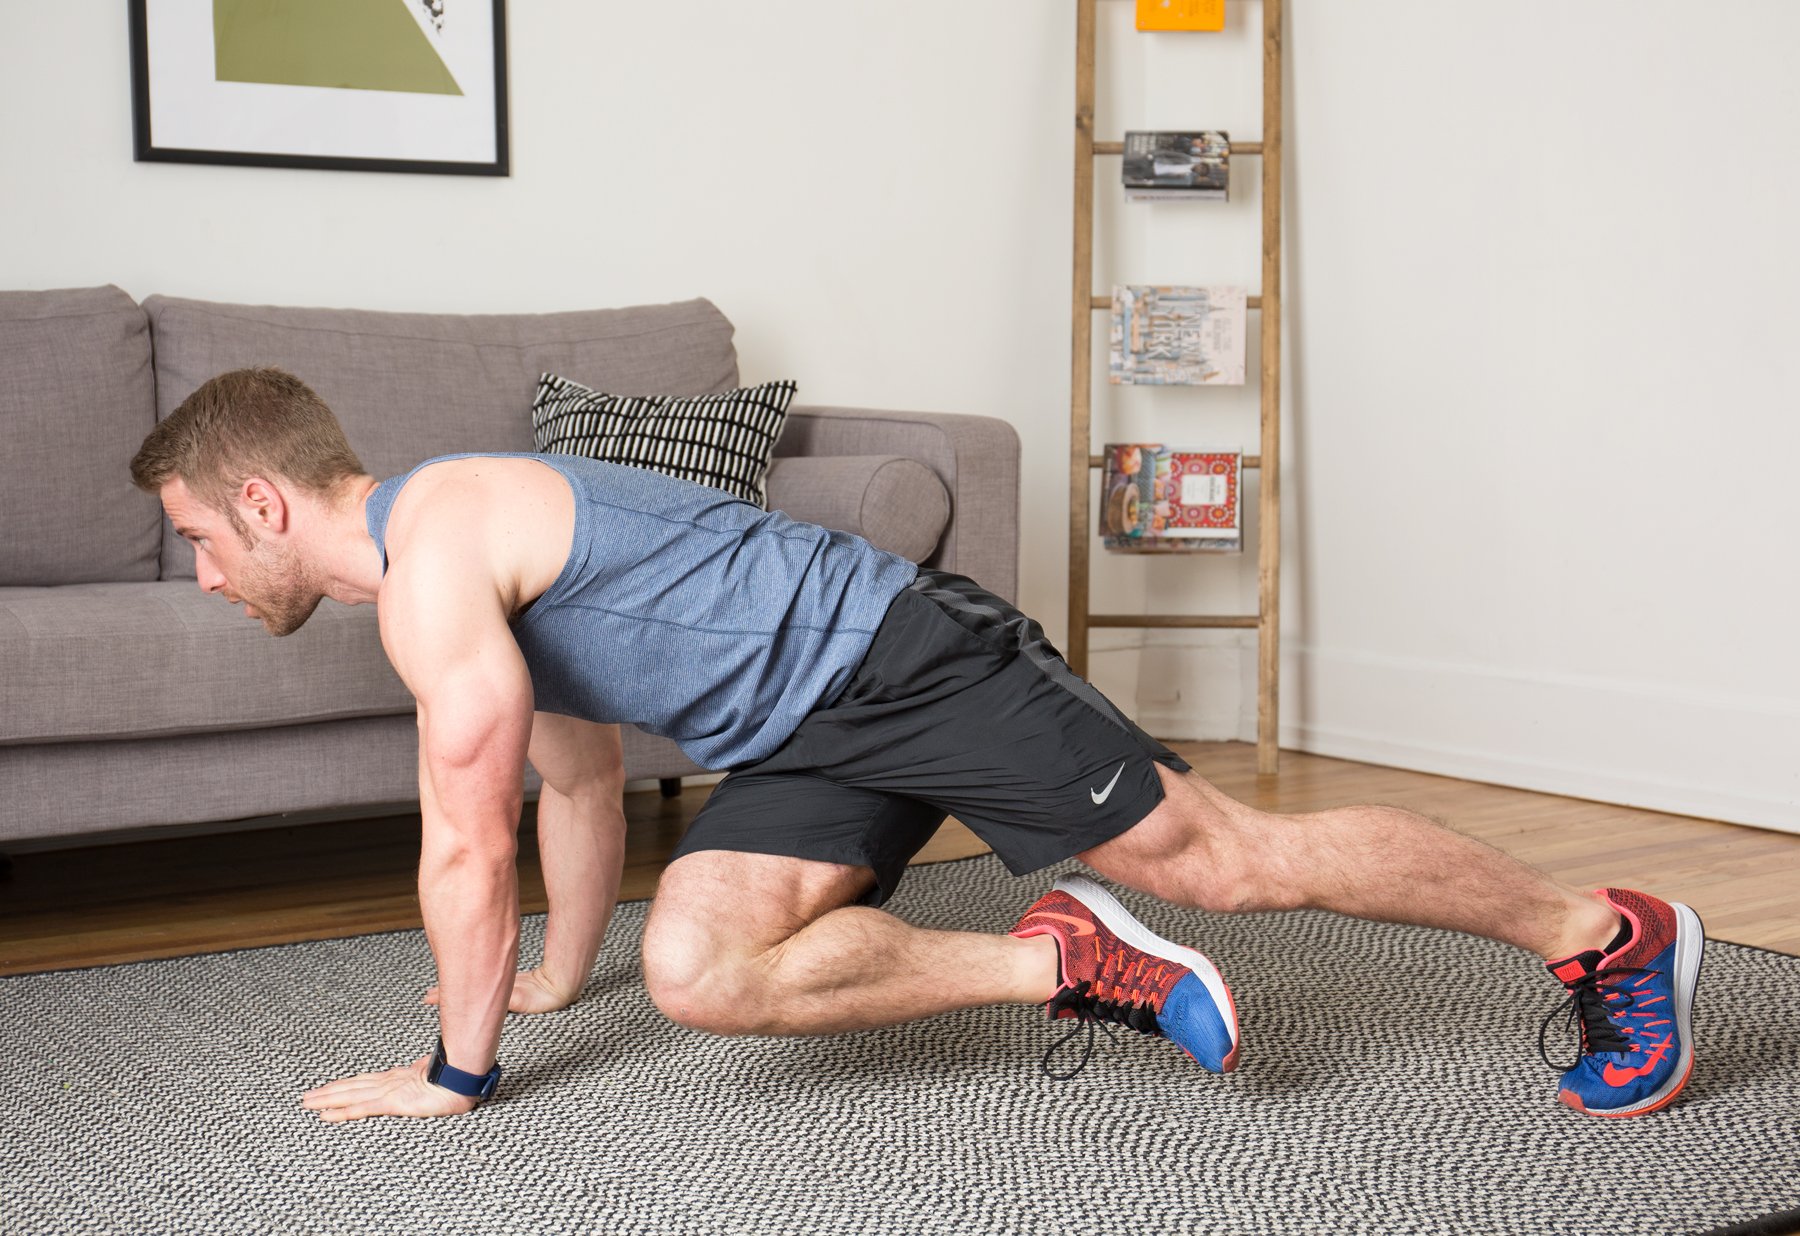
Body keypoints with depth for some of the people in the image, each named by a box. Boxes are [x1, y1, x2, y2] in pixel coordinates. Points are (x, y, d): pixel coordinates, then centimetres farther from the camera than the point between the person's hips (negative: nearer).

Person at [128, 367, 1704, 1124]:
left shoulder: (434, 549, -17)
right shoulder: (459, 553, 17)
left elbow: (467, 845, -17)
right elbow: (580, 777, 29)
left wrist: (456, 1068, -5)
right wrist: (556, 975, 37)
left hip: (900, 656, -9)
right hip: (813, 735, 9)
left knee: (1225, 855, -6)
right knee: (698, 967, -7)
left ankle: (1610, 930, 7)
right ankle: (1063, 961, 1)